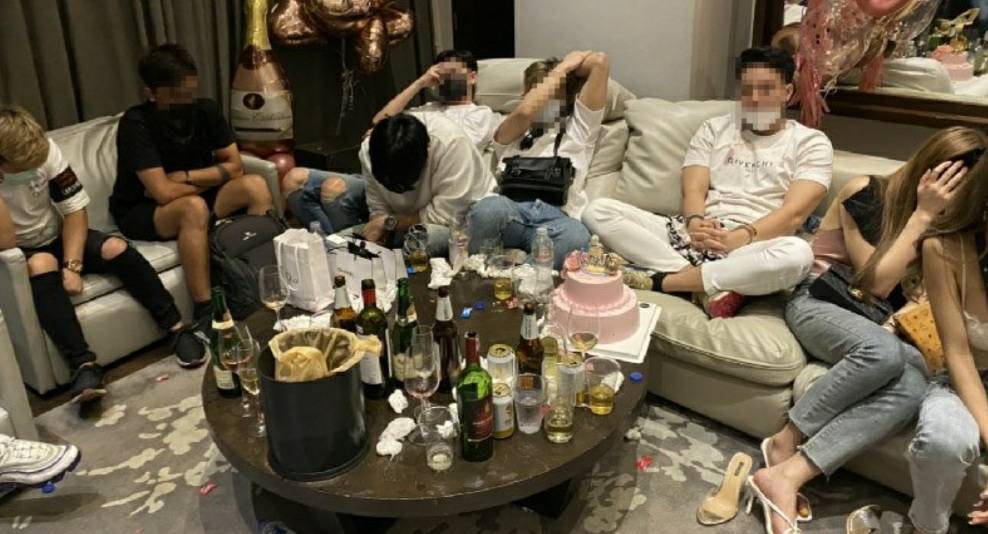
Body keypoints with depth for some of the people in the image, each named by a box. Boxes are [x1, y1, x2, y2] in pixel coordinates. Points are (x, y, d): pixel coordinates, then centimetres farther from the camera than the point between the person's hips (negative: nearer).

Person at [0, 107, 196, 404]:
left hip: (57, 237, 3)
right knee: (42, 264, -37)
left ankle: (176, 328, -15)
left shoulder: (45, 150, -17)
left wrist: (72, 265, -20)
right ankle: (83, 364, -38)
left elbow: (75, 209, -10)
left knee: (115, 248, -25)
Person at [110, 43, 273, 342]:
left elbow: (235, 165, -7)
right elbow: (163, 193, -28)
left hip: (194, 197, 5)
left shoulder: (205, 110, -6)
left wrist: (184, 177, -18)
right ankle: (204, 313, -31)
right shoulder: (135, 123, -23)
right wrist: (210, 178, -13)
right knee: (194, 206, -37)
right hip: (141, 212, -5)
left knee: (256, 186, -19)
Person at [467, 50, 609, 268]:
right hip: (512, 206, 0)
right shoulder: (511, 134, 28)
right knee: (490, 208, -38)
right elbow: (524, 112, 1)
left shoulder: (578, 128, 28)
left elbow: (600, 61, 20)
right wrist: (562, 68, 15)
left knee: (576, 238, -37)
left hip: (557, 215, 0)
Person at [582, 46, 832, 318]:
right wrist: (695, 223, -19)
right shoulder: (715, 128, 17)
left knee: (797, 253, -40)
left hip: (751, 248, -2)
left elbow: (793, 214, -6)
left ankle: (658, 280, -26)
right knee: (599, 211, -17)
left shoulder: (811, 142, 9)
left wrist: (741, 237, -23)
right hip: (696, 237, 2)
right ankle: (711, 286, -26)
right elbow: (693, 190, 4)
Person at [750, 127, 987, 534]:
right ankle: (785, 443, -21)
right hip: (820, 301, -5)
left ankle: (787, 474, -35)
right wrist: (922, 213, -14)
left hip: (876, 324, 5)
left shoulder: (946, 226, 10)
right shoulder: (867, 194, -9)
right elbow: (875, 281, -12)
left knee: (912, 388, -32)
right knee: (883, 352, -40)